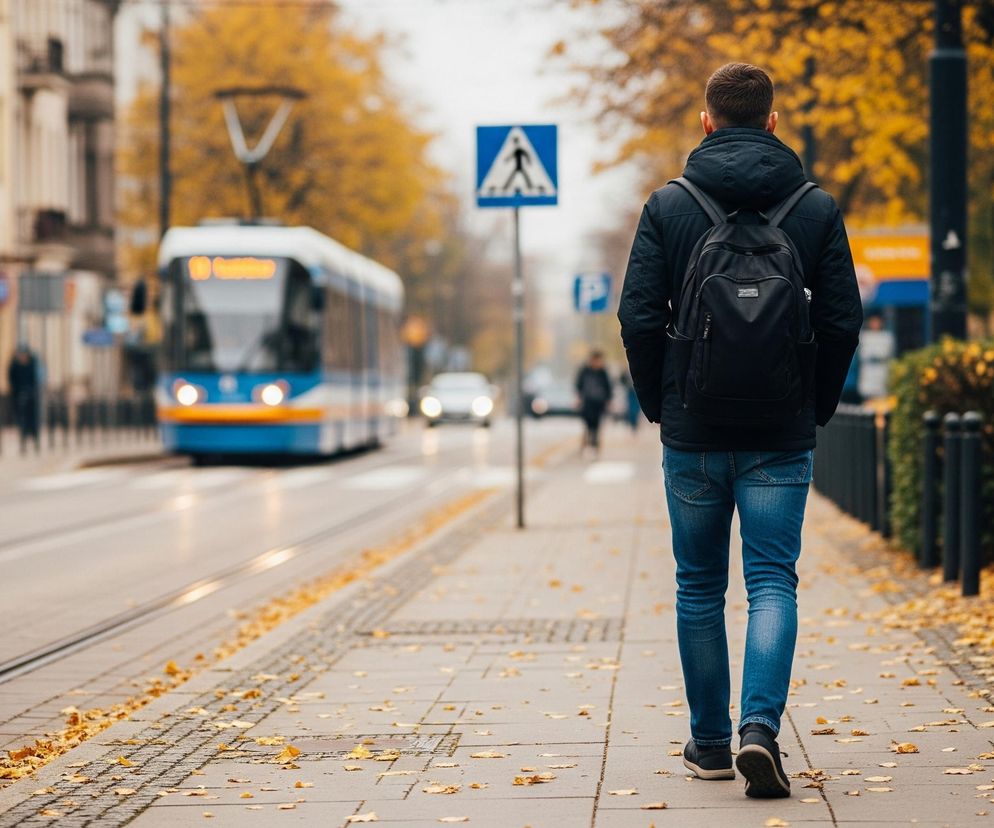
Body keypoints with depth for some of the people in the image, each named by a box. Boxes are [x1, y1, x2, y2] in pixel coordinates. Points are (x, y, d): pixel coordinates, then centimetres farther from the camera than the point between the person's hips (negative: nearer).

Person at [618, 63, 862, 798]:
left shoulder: (668, 206, -2)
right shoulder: (817, 208, 0)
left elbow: (639, 317, -5)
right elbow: (843, 321, -1)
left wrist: (659, 404, 9)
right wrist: (817, 407, 11)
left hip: (693, 434, 0)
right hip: (781, 438, 0)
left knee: (701, 588, 11)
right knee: (773, 583, 1)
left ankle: (710, 744, 17)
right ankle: (761, 726, -17)